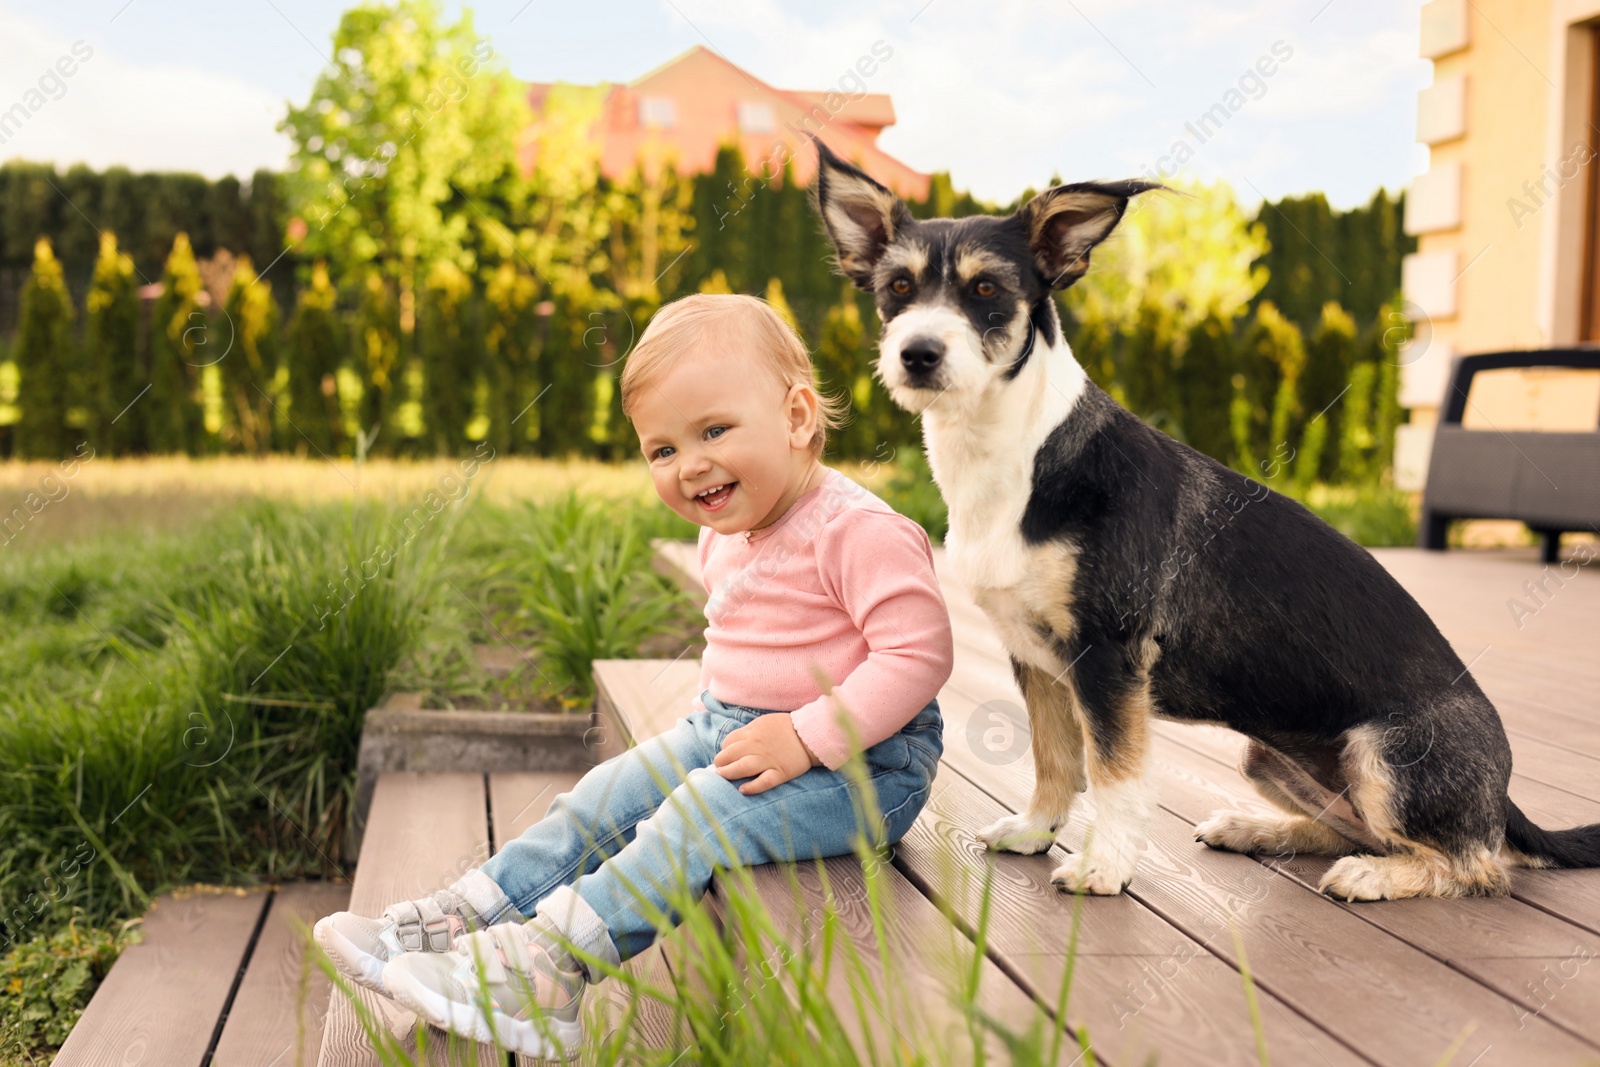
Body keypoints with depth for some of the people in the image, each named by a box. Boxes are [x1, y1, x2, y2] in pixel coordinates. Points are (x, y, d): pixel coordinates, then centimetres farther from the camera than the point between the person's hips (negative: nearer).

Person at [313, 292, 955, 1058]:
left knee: (701, 813, -28)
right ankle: (458, 921, -4)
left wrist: (805, 736, -29)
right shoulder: (724, 536, 9)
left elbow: (919, 653, -27)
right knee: (605, 795, -3)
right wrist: (714, 717, 9)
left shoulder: (856, 530, -21)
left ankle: (548, 968, -32)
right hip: (728, 729, 9)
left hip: (861, 763, -9)